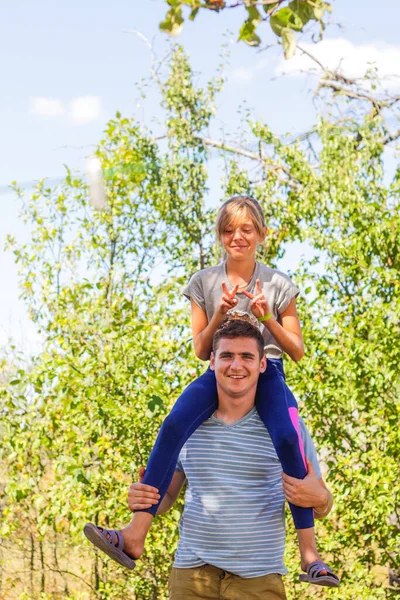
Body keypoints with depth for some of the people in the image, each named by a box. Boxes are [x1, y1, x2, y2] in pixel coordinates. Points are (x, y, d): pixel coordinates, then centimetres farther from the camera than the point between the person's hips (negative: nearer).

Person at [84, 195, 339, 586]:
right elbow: (201, 350, 8)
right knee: (173, 425, -29)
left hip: (267, 373, -1)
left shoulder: (279, 285, 5)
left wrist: (266, 317, -11)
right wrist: (220, 314, -10)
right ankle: (135, 537, -34)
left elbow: (297, 352, 5)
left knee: (287, 439, -33)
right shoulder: (204, 283, 7)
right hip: (219, 373, 1)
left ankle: (309, 552, -26)